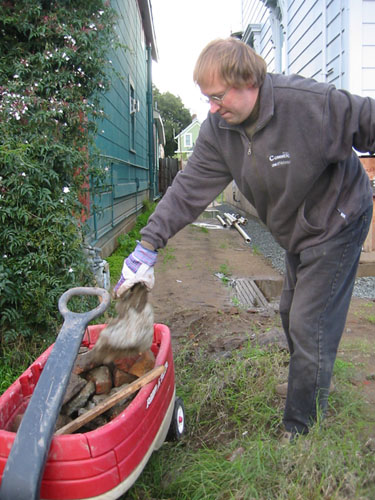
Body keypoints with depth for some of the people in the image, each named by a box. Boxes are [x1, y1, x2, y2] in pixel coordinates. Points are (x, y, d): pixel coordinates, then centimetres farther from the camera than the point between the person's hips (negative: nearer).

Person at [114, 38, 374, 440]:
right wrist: (148, 245, -16)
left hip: (336, 223, -7)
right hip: (296, 234, 7)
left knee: (310, 327, -7)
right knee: (291, 316, 17)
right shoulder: (218, 129, -9)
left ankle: (300, 432, 13)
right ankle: (314, 388, 43)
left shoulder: (311, 102, -28)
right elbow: (189, 188, -11)